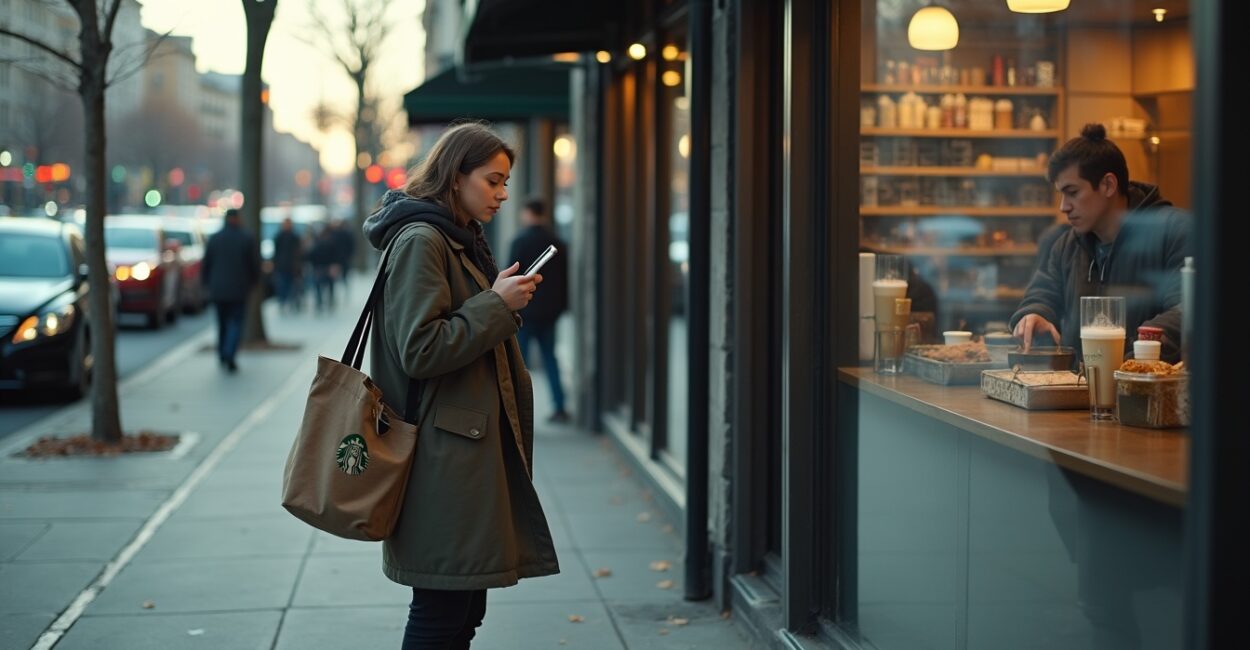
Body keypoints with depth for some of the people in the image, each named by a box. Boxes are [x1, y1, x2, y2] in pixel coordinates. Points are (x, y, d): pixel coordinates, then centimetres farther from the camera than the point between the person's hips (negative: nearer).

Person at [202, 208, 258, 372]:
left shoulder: (214, 238, 0)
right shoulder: (247, 239, -5)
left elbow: (205, 265, 3)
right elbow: (256, 265, -2)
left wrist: (209, 283, 18)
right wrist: (252, 283, 15)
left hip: (218, 289, 2)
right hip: (239, 290, -2)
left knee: (222, 323, 15)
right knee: (236, 323, 0)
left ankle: (222, 356, 19)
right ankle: (229, 355, -17)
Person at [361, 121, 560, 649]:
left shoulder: (463, 241, 18)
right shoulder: (420, 241, -12)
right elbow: (419, 350, -20)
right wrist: (497, 305, -15)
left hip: (476, 445, 10)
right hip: (444, 452, -10)